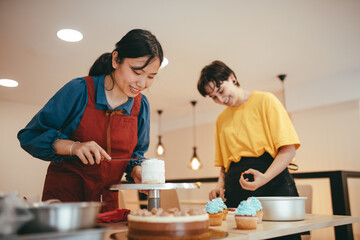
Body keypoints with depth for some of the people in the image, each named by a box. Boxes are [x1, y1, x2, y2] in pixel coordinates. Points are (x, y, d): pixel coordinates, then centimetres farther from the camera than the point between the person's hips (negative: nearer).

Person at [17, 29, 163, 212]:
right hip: (63, 194, -3)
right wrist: (73, 146, -26)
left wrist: (136, 171, -10)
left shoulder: (141, 105, -1)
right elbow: (29, 136, -11)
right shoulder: (80, 90, -13)